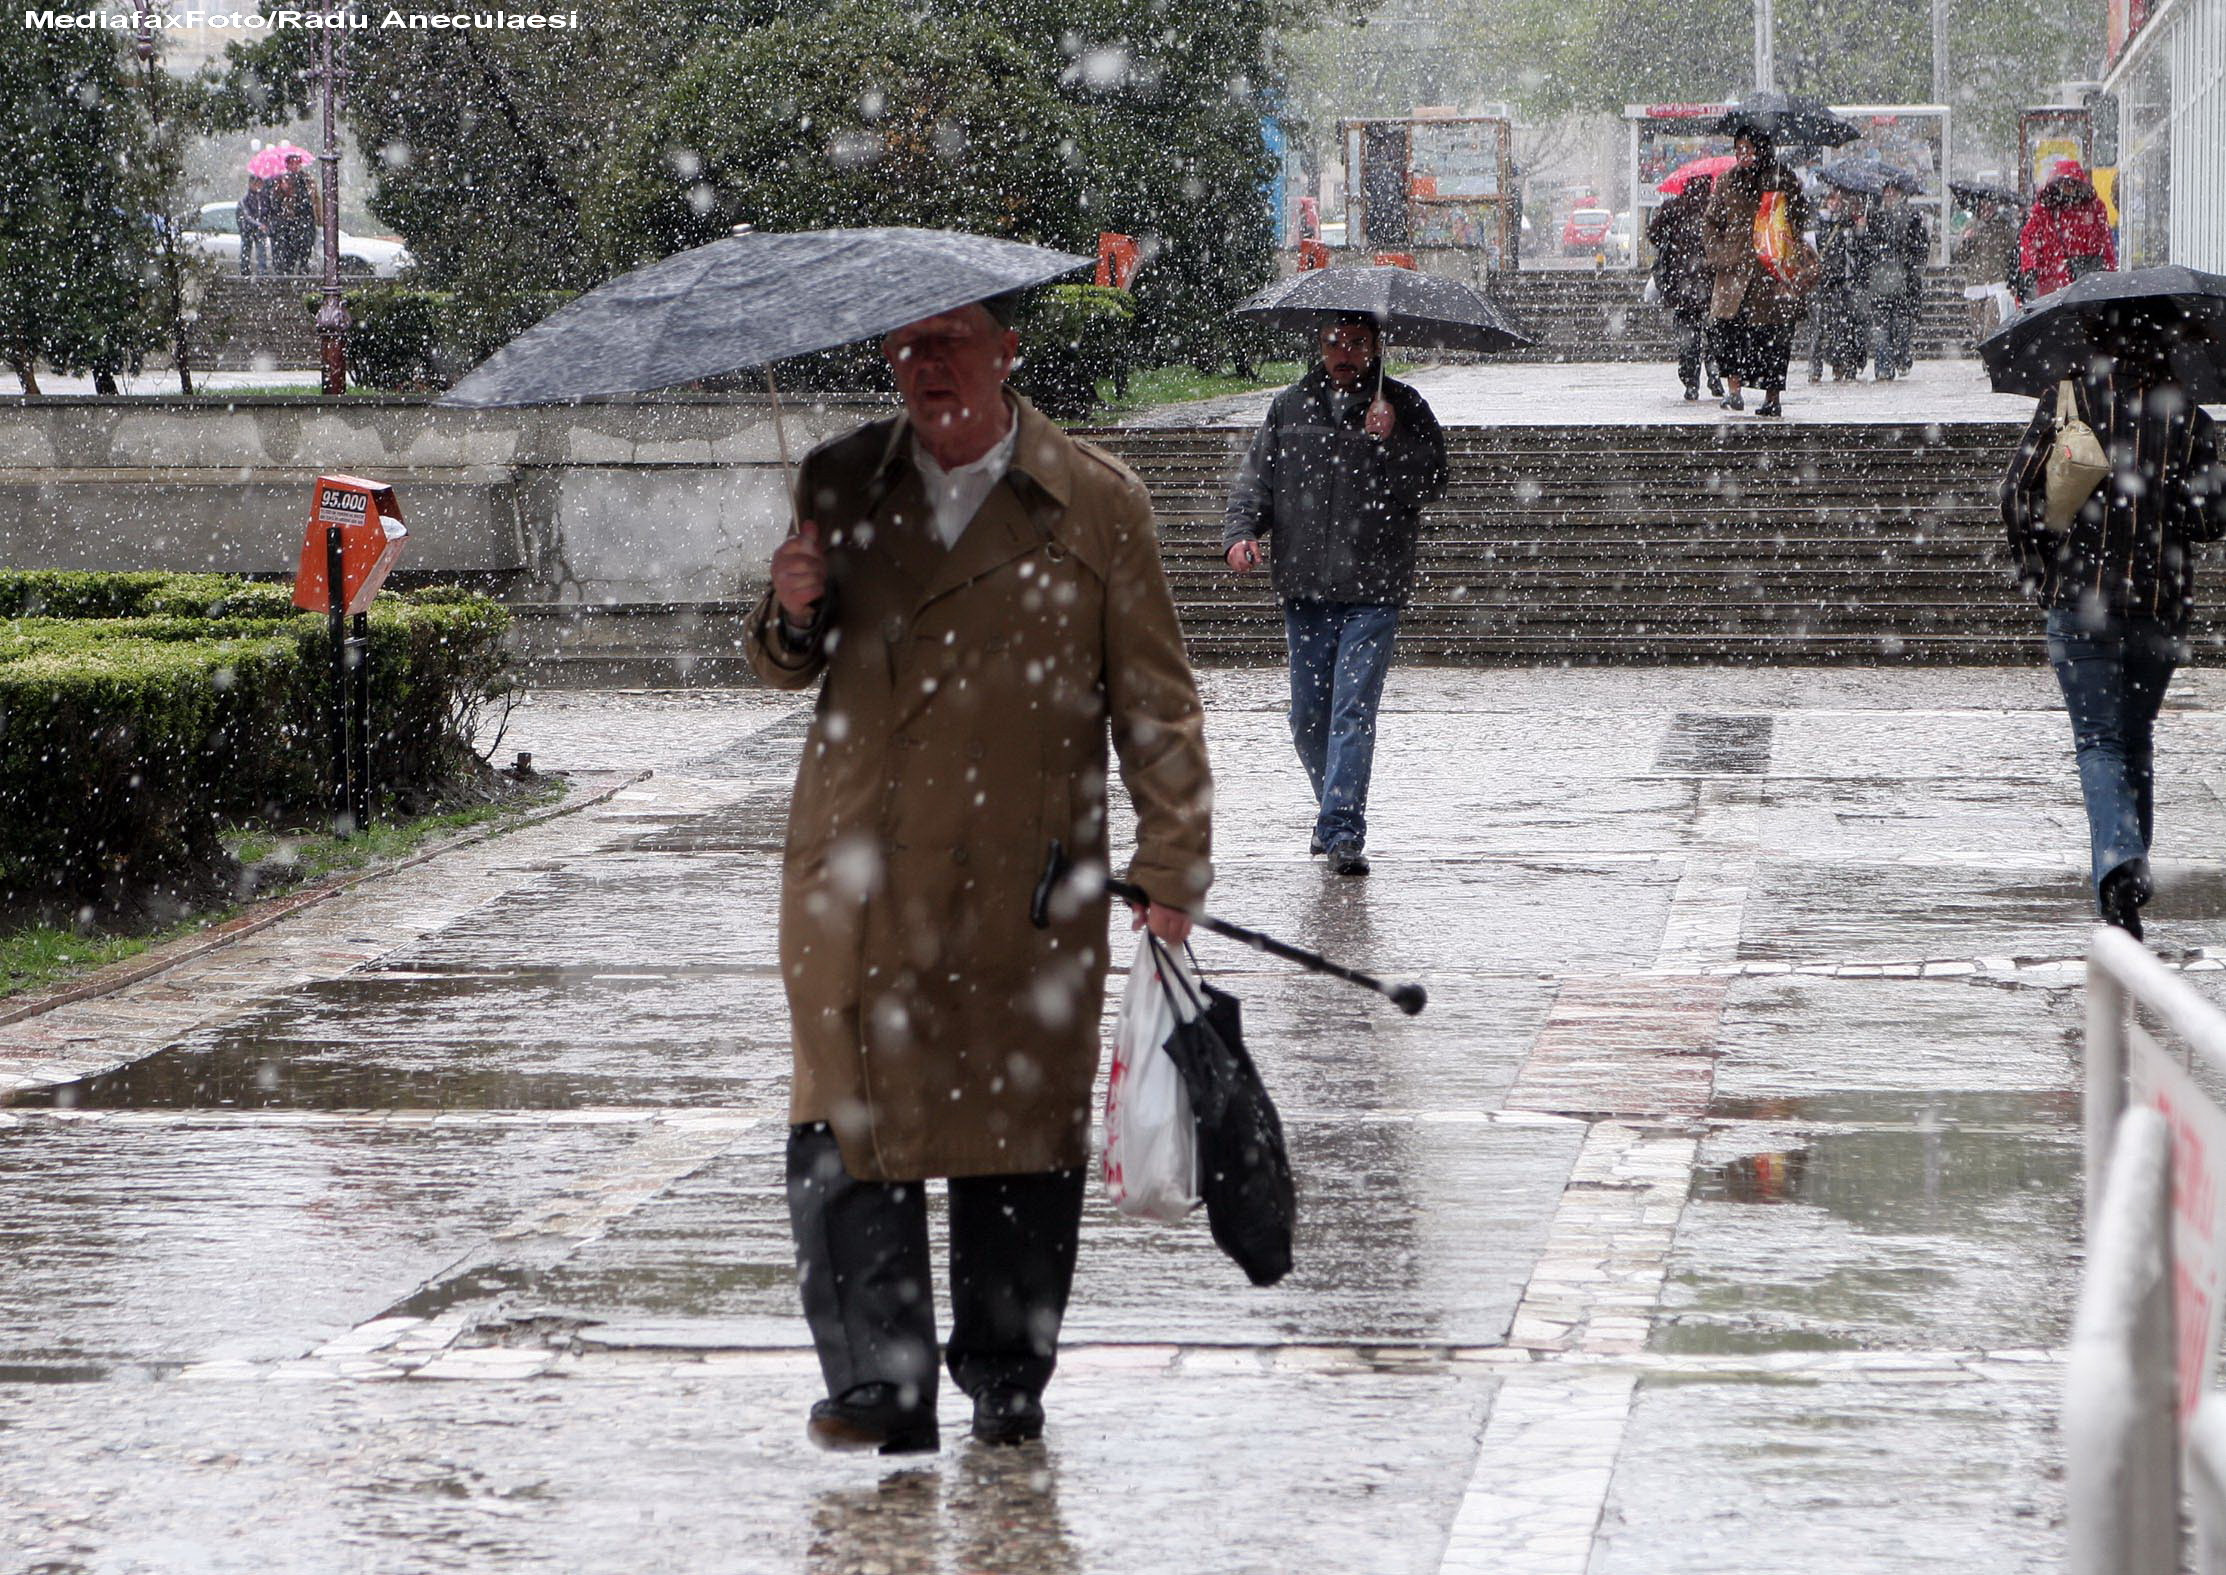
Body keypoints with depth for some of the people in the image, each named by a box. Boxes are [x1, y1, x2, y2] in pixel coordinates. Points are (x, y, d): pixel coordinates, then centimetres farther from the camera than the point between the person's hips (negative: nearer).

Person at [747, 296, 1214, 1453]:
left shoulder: (1095, 504, 3)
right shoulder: (839, 486, 10)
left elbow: (1155, 701, 5)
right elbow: (789, 669, 18)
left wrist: (1171, 868, -2)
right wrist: (792, 617, -6)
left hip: (1027, 880, -2)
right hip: (858, 870, 2)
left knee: (1018, 1125, 3)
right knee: (845, 1127, -6)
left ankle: (1007, 1378, 17)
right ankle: (879, 1386, -1)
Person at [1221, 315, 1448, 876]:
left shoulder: (1405, 409, 4)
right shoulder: (1289, 408, 11)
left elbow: (1430, 484, -4)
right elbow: (1255, 477, 12)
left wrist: (1389, 441, -18)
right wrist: (1240, 532, -5)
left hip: (1373, 590, -3)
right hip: (1304, 587, 3)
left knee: (1354, 709, -11)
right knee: (1308, 714, 9)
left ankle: (1343, 830, -12)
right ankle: (1334, 811, 28)